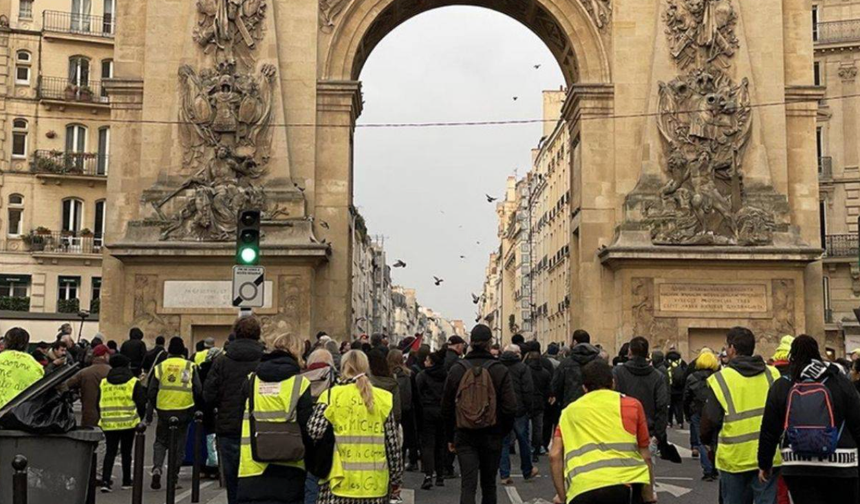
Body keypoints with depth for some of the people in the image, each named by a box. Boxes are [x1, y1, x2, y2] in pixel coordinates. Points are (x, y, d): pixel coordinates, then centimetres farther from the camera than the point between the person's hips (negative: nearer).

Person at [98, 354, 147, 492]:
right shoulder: (134, 382, -3)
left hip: (108, 423, 2)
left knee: (110, 451, 7)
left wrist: (101, 418, 21)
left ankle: (105, 480, -6)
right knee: (126, 452, 9)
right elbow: (141, 403, -5)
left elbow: (99, 403, 11)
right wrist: (140, 418, 9)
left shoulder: (103, 382, 7)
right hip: (128, 423, -2)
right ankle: (126, 481, 16)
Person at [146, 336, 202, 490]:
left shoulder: (160, 367, 4)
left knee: (160, 441, 16)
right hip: (183, 410, -1)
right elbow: (198, 390, -3)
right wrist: (195, 409, 13)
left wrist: (149, 414, 12)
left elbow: (151, 392, 5)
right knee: (179, 445, 9)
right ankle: (173, 478, 11)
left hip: (164, 410, 1)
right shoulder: (190, 367, -1)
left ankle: (156, 468, -6)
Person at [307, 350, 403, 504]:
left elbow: (313, 431, -12)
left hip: (341, 483, -2)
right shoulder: (383, 399, 4)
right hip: (375, 485, 2)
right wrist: (396, 479, 12)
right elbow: (393, 444, 4)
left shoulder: (332, 396, -3)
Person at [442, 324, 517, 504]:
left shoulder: (456, 370, -2)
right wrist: (504, 431, 5)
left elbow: (447, 408, 3)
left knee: (468, 485, -3)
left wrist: (450, 437, 12)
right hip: (492, 436, 0)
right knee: (489, 484, 16)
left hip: (464, 436, 0)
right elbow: (510, 407, -11)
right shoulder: (500, 371, -7)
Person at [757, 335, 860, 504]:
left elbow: (768, 431, 4)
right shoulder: (841, 382, -1)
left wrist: (764, 464, 15)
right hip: (840, 465, -1)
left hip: (798, 466, 1)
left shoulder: (780, 387, 2)